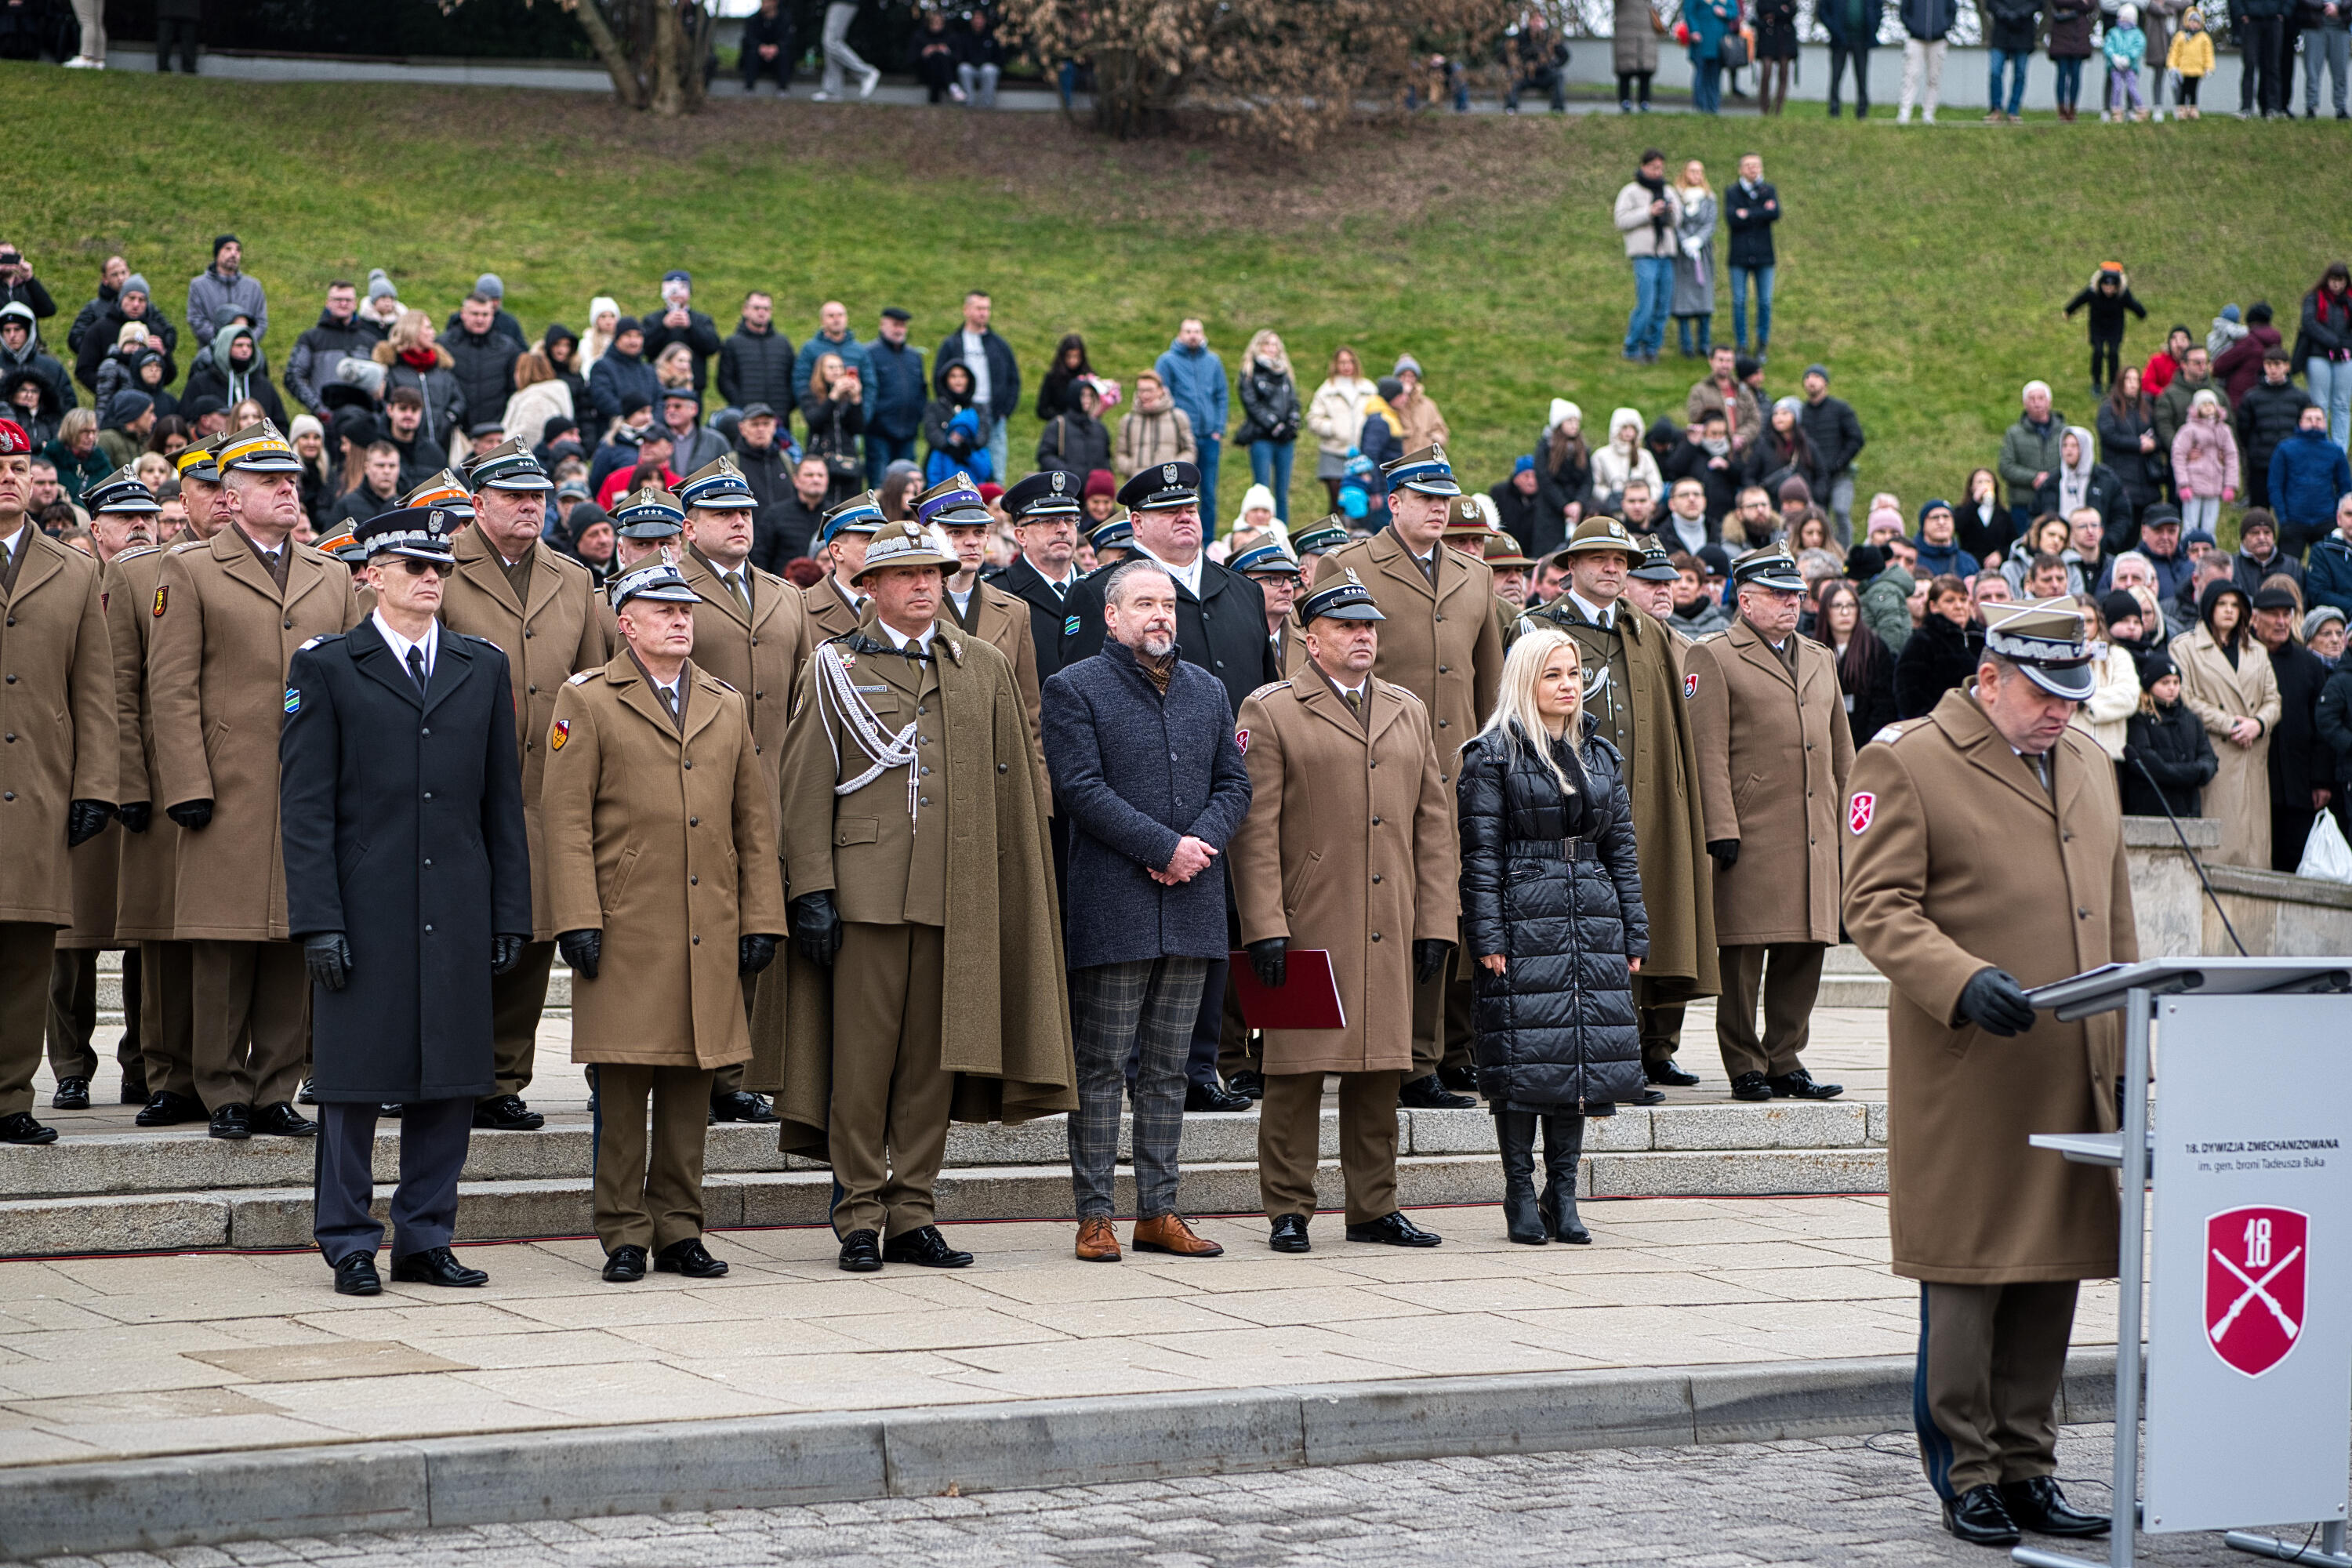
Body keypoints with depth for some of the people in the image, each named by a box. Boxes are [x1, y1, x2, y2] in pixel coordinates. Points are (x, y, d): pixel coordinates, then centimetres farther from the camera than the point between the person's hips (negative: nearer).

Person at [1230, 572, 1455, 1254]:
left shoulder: (1409, 712, 16)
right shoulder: (1270, 712, 0)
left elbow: (1433, 823, 14)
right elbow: (1255, 829, -6)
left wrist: (1436, 923, 7)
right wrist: (1265, 928, -13)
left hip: (1391, 933, 5)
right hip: (1307, 930, -5)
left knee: (1382, 1068, 8)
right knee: (1297, 1070, -2)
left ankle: (1374, 1207, 16)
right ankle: (1288, 1210, 5)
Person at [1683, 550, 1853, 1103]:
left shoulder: (1821, 660, 20)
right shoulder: (1713, 659, -1)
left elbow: (1841, 751, 23)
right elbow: (1708, 753, -8)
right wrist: (1721, 830, -14)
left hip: (1816, 839, 6)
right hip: (1751, 838, -6)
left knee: (1805, 950, 6)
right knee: (1745, 953, -3)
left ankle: (1785, 1062, 15)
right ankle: (1745, 1067, 4)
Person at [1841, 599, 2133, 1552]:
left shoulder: (2088, 764, 18)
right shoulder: (1905, 762, -5)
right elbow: (1876, 906, -11)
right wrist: (1962, 982, -24)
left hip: (2072, 1075, 6)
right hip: (1966, 1076, -6)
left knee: (2054, 1272, 8)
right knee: (1966, 1276, -2)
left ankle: (2027, 1467, 17)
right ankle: (1966, 1476, 7)